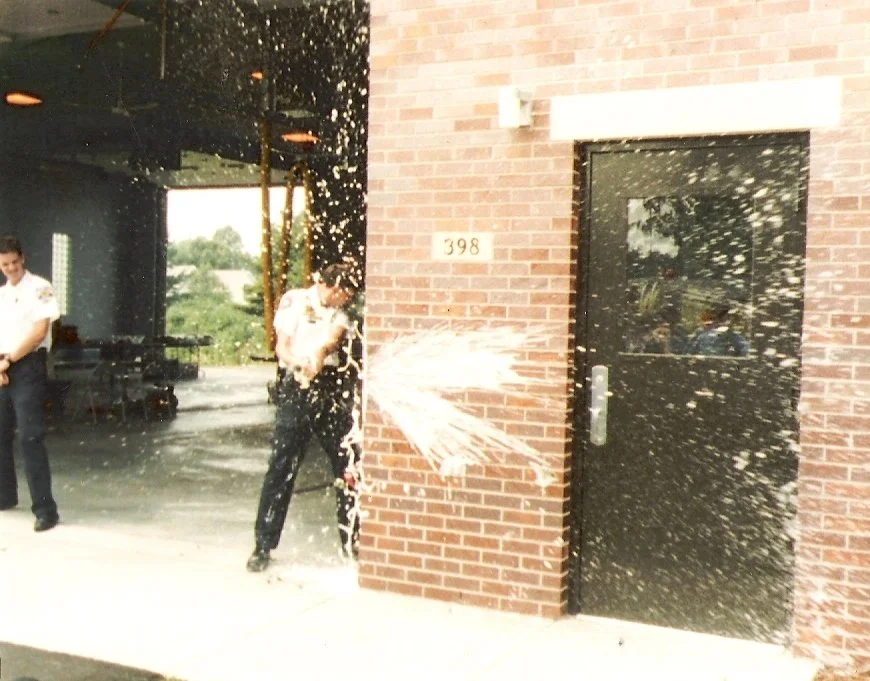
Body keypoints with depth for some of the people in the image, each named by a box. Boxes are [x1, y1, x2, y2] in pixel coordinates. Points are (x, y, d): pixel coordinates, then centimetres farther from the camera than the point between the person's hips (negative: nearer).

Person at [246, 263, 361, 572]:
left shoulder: (338, 314, 19)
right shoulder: (295, 300, 6)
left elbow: (335, 338, -3)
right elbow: (282, 346, -2)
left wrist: (321, 355, -24)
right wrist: (300, 365, -22)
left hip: (333, 387, 5)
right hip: (297, 387, -4)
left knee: (348, 465, 4)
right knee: (282, 468, -6)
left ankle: (351, 541, 15)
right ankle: (263, 545, 3)